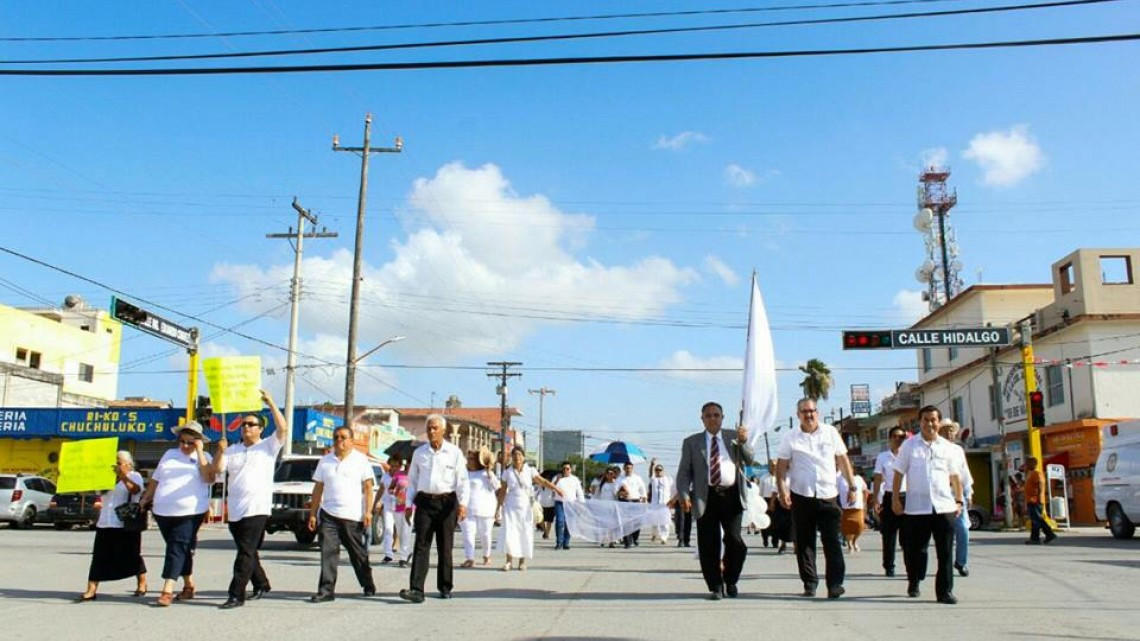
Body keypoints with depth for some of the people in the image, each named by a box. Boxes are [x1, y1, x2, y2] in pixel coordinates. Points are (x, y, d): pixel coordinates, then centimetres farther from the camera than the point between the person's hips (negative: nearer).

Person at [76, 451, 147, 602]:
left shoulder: (134, 476, 1)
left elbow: (135, 489, -19)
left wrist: (123, 476, -24)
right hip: (105, 524, 5)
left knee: (131, 555, 3)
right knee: (99, 556, -2)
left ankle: (142, 584, 19)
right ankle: (91, 590, -4)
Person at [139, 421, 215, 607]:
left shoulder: (204, 457, 4)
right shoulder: (170, 454, 14)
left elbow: (209, 478, -14)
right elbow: (155, 479, 21)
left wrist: (200, 452, -14)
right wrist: (146, 499, 16)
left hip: (190, 513, -4)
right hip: (163, 512, 4)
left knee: (177, 549, -11)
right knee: (181, 550, 12)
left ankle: (167, 590, -15)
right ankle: (188, 585, 23)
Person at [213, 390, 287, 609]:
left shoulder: (268, 447, 1)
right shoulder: (232, 450, 15)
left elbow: (282, 428, -15)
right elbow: (218, 469, 5)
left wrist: (270, 403, -18)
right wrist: (220, 451, -12)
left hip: (257, 509, -6)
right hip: (235, 510, 6)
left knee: (246, 553, -10)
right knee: (247, 552, 16)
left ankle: (237, 595, -10)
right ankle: (261, 585, 32)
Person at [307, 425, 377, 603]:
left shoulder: (361, 460, 2)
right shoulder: (325, 461, 11)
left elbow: (368, 487, -2)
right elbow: (318, 488, 12)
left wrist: (368, 512, -11)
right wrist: (312, 514, 7)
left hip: (353, 516, -2)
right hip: (328, 514, 2)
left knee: (358, 554, 8)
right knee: (328, 552, -8)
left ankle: (368, 586, 24)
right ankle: (326, 590, -4)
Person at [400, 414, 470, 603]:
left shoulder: (454, 452, 1)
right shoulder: (419, 452, 8)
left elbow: (462, 480, -3)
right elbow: (412, 480, 13)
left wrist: (463, 503, -15)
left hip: (446, 502, -1)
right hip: (424, 502, 1)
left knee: (445, 547, 6)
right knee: (421, 546, -7)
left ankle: (445, 588, 19)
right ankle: (416, 590, -12)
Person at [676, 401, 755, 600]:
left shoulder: (733, 437, 12)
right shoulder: (691, 442, 10)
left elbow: (750, 460, 5)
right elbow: (684, 472, 6)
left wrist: (744, 442, -13)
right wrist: (684, 495, -9)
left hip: (731, 496, 0)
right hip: (706, 498, 0)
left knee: (735, 540, -7)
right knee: (708, 545, 1)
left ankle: (730, 581, 16)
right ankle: (715, 586, 16)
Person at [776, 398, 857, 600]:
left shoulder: (831, 433, 6)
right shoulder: (790, 438, 2)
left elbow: (843, 460, 11)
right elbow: (781, 467, 0)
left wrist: (852, 486, 9)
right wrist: (782, 490, -11)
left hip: (828, 495, 0)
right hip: (801, 497, 0)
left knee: (832, 542, -4)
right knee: (804, 543, 6)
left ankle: (835, 583, 0)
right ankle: (809, 583, 16)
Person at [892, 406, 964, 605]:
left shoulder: (947, 447, 10)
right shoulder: (909, 446, 5)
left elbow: (954, 476, 16)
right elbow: (899, 474, 6)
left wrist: (959, 501, 10)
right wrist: (895, 499, 1)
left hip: (944, 507, 1)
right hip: (916, 508, -1)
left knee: (945, 552, 0)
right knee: (915, 549, 6)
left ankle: (945, 590, 7)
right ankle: (913, 583, 28)